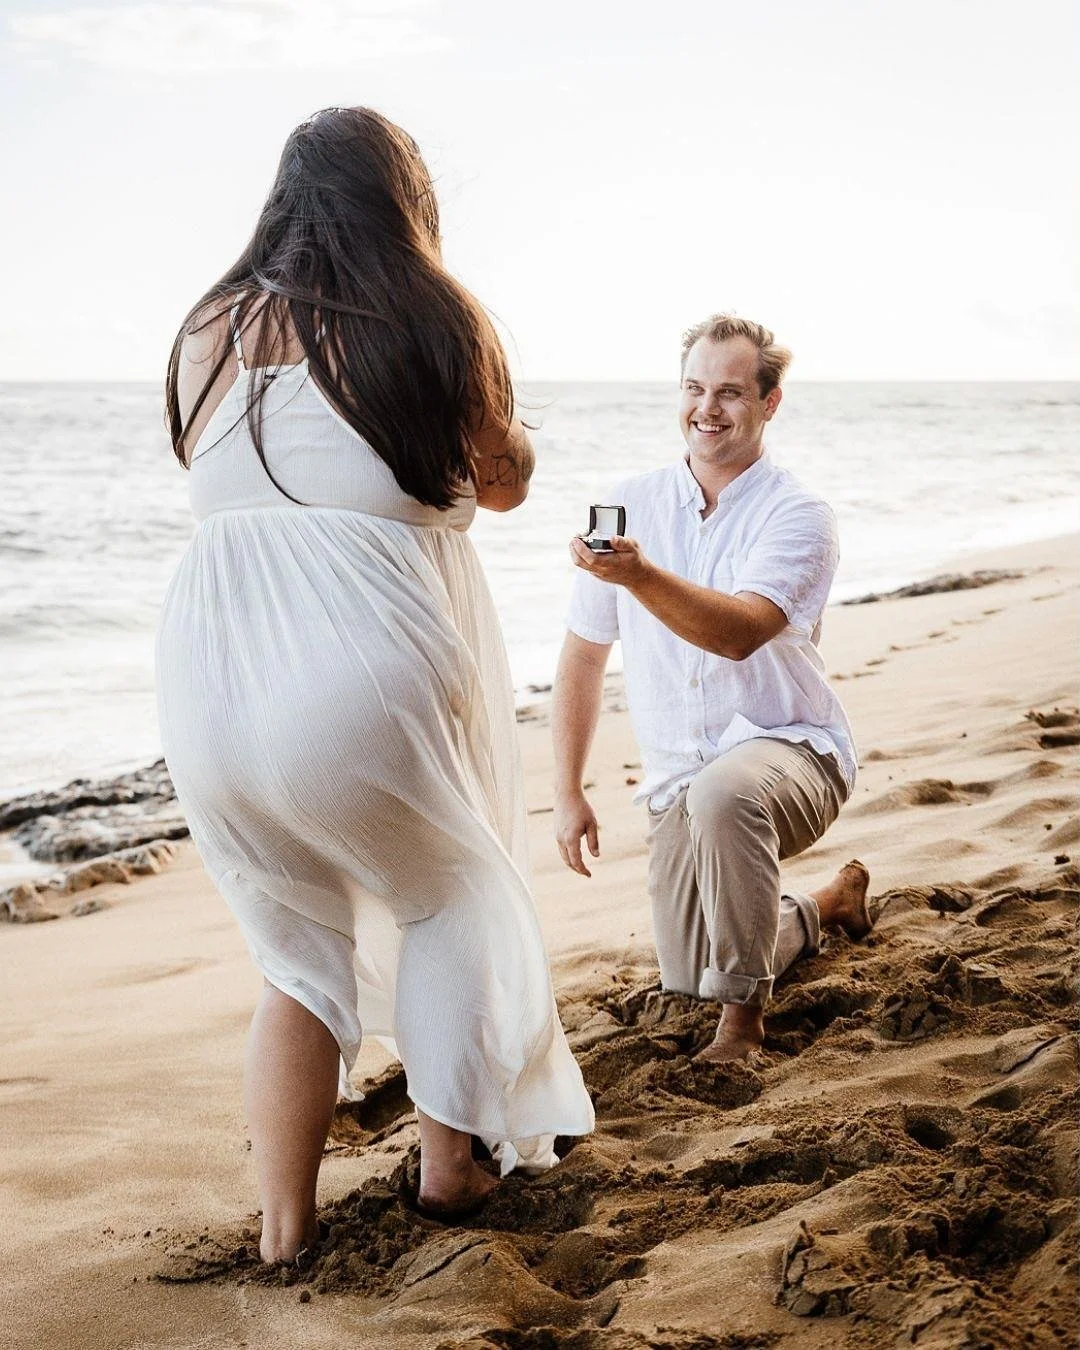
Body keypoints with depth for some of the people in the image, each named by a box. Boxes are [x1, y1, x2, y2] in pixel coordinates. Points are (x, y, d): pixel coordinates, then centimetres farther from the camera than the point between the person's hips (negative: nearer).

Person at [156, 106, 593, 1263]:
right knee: (448, 900, 24)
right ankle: (449, 1159, 32)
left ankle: (283, 1222, 22)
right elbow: (503, 482, 12)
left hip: (214, 678, 3)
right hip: (371, 677, -3)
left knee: (300, 948, 20)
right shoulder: (438, 323, -1)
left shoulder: (212, 330, 6)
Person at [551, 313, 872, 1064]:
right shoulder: (630, 508, 0)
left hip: (787, 749, -5)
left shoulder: (798, 518, -12)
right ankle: (829, 903, 34)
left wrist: (639, 575, -47)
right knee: (686, 980, 5)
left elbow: (739, 633, -31)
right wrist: (568, 792, 4)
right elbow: (584, 654, 6)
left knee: (726, 793, -40)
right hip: (679, 778, 5)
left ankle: (744, 1018, -21)